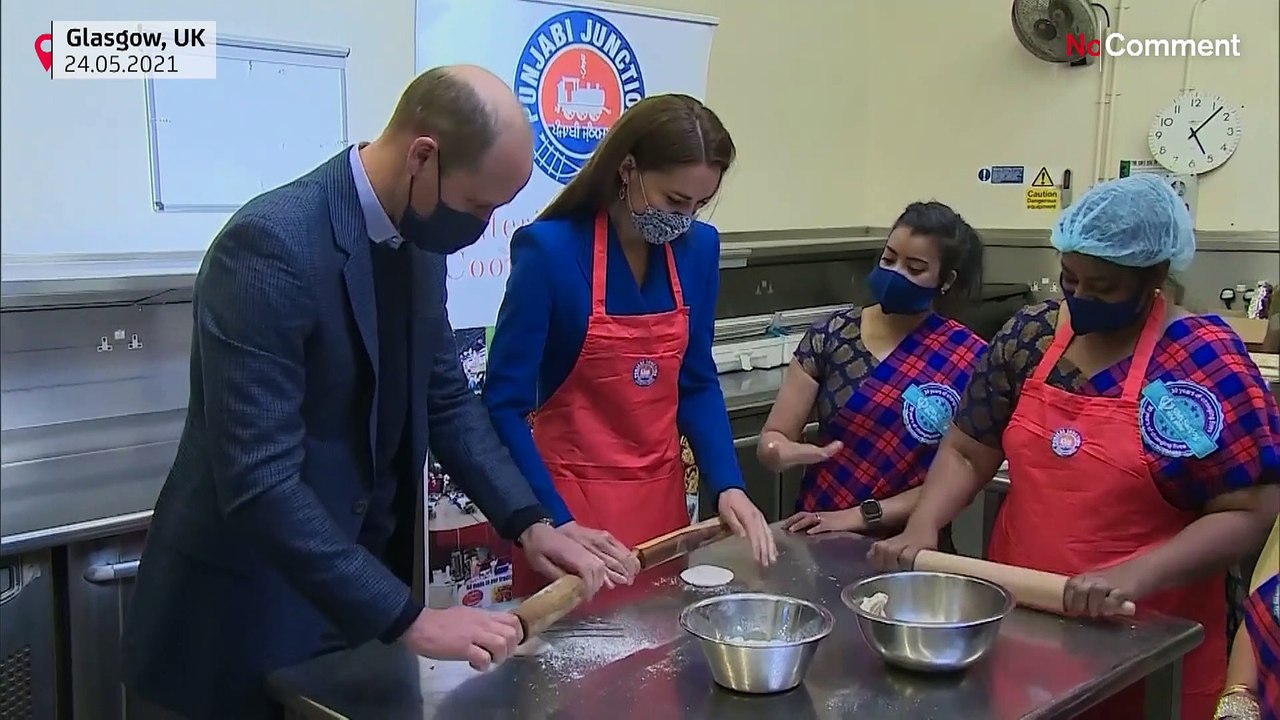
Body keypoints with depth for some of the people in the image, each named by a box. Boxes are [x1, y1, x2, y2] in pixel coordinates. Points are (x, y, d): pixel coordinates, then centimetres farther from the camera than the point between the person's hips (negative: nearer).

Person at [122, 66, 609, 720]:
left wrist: (527, 522, -1)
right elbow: (258, 485, -29)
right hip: (247, 616, -7)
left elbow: (445, 397, 9)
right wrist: (409, 620, -27)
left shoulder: (418, 236, -1)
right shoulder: (273, 245, -26)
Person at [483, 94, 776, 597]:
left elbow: (696, 383, 6)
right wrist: (556, 522, -21)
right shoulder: (550, 250, -18)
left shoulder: (698, 248, -3)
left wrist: (727, 485, -7)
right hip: (572, 499, -5)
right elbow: (504, 405, -15)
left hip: (661, 494, 5)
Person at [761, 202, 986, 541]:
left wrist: (863, 516, -13)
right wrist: (786, 452, -19)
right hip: (815, 533, 3)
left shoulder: (969, 359, -4)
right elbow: (772, 437, 2)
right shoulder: (832, 335, 1)